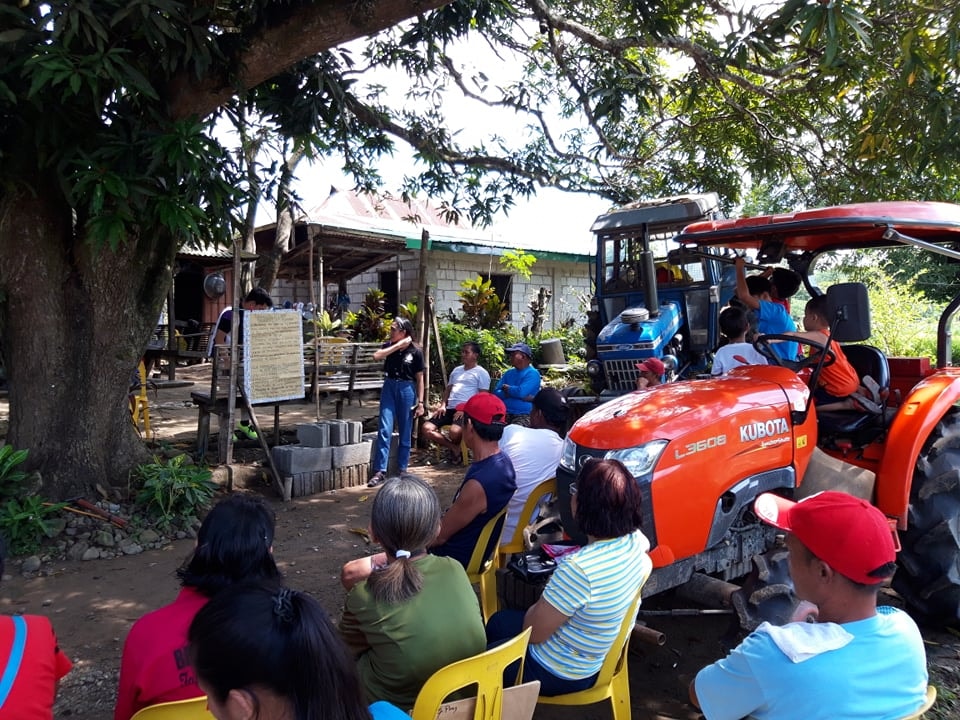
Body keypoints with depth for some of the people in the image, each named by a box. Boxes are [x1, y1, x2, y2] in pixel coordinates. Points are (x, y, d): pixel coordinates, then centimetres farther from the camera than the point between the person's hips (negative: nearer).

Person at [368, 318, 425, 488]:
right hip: (389, 387, 2)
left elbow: (419, 378, -2)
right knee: (385, 430, -5)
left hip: (407, 389, -2)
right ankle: (380, 471, -2)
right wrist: (398, 345, -17)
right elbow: (376, 356, -17)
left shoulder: (415, 351, -5)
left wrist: (420, 402, -5)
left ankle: (402, 469, 18)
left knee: (405, 432, 7)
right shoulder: (389, 345, 3)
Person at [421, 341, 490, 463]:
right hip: (450, 409, 7)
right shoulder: (456, 370, 23)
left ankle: (455, 446, 2)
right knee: (427, 428, -13)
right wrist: (443, 405, 7)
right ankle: (453, 448, -1)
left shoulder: (481, 373, 2)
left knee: (455, 431, -36)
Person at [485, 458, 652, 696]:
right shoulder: (635, 539, -15)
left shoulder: (579, 568, -39)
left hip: (557, 674, -8)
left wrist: (543, 599, -6)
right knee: (498, 622, 28)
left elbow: (534, 632, -25)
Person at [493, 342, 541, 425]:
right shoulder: (509, 373, 17)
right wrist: (513, 392, -8)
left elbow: (521, 392, -18)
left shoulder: (533, 374, -2)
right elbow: (496, 393, 7)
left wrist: (506, 388, 1)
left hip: (524, 415, -5)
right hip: (505, 412, 5)